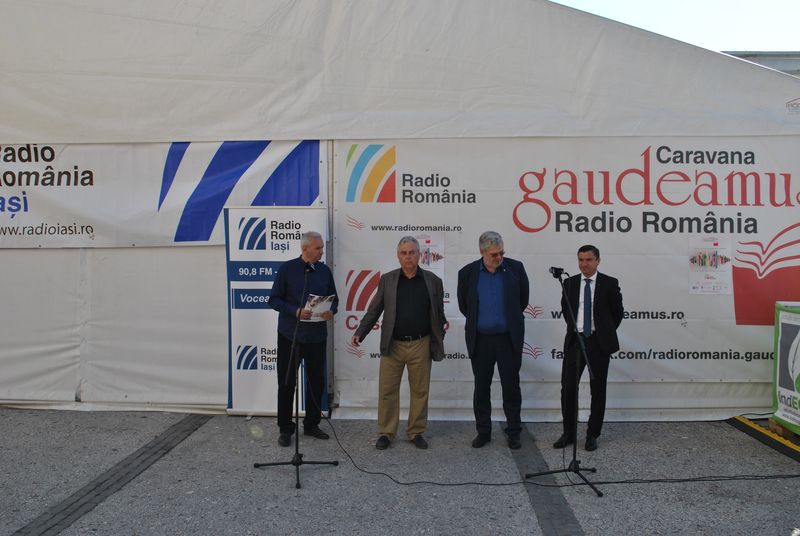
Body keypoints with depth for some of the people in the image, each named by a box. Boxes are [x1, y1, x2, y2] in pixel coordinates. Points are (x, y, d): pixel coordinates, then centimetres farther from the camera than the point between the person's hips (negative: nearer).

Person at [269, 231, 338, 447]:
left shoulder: (324, 271, 5)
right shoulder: (287, 269, -5)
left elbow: (333, 298, 12)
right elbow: (274, 300, -5)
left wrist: (331, 311, -10)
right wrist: (295, 311, -19)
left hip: (317, 336, 4)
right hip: (290, 335, -3)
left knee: (316, 381, 11)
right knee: (287, 383, 3)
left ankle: (311, 425, 27)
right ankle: (285, 429, 16)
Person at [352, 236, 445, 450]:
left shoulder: (433, 281, 1)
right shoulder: (387, 279, 2)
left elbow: (439, 314, 6)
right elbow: (374, 310, 4)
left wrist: (439, 342, 6)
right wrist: (360, 332, -4)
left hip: (421, 345, 0)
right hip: (393, 345, 0)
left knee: (420, 391, 8)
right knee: (387, 391, 5)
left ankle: (416, 432, 23)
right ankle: (386, 433, 18)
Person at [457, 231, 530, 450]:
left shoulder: (515, 268, -4)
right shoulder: (467, 273, -3)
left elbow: (523, 299, 10)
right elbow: (463, 305, 10)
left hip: (509, 339, 0)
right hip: (480, 340, 1)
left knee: (511, 387, 7)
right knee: (481, 388, 8)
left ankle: (513, 433, 19)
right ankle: (483, 432, 21)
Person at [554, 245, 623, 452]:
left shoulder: (609, 283, -2)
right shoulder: (569, 283, 5)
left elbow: (617, 312, 7)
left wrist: (606, 333, 8)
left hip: (599, 342, -2)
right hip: (575, 341, 2)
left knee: (598, 390, 6)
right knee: (568, 387, -1)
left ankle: (592, 435, 18)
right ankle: (568, 433, 13)